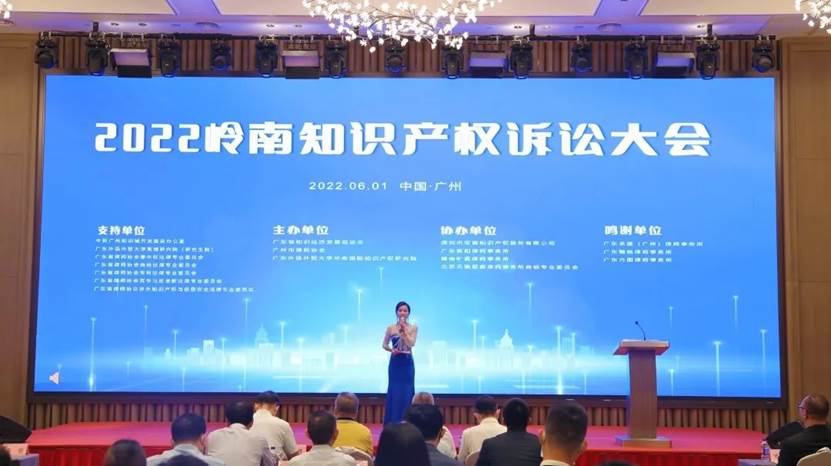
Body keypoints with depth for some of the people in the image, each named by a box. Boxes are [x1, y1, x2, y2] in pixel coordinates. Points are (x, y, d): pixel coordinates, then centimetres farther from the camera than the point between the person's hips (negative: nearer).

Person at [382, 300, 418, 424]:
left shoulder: (413, 328, 1)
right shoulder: (391, 328, 2)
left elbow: (411, 343, -12)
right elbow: (384, 345, 8)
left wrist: (404, 330, -17)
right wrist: (391, 349, -10)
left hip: (407, 363, 0)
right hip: (395, 363, 0)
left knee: (407, 392, 0)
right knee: (394, 392, 0)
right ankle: (393, 423, 7)